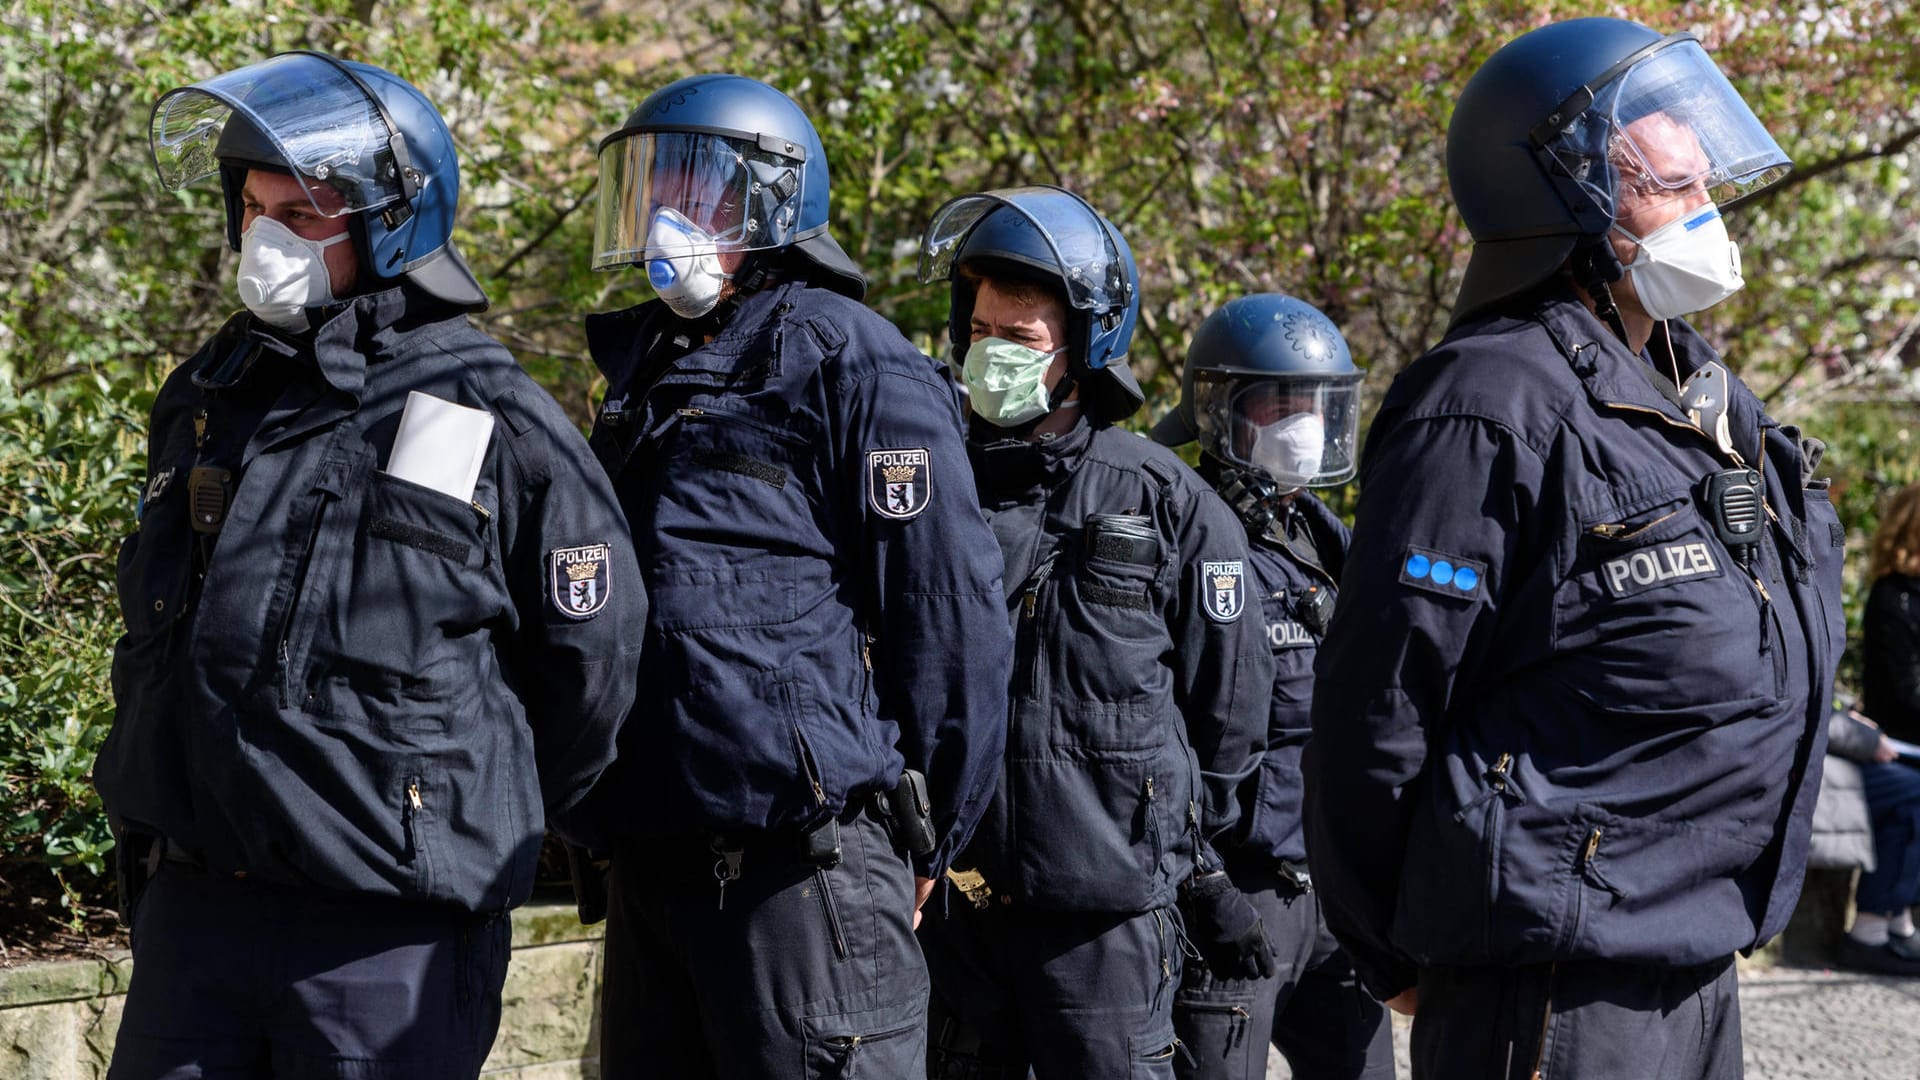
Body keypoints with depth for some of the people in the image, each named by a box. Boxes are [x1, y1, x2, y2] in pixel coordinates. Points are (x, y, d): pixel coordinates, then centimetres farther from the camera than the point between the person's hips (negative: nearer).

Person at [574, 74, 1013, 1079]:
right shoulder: (646, 375, 19)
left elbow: (950, 617, -10)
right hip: (651, 861, 8)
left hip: (805, 858, -8)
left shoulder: (851, 364, -6)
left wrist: (923, 839, -7)